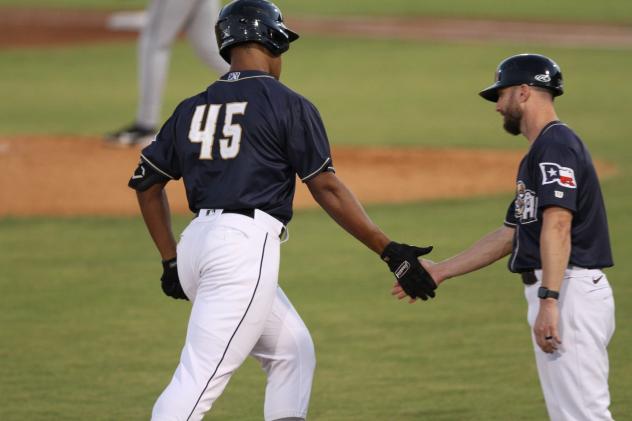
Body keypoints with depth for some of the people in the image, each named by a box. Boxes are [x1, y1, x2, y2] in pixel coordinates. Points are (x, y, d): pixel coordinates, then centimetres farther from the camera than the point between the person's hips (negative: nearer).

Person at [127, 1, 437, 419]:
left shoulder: (193, 108, 16)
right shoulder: (288, 105, -1)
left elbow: (146, 181, 19)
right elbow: (327, 189, -5)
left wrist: (171, 261, 23)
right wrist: (390, 251, -3)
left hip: (197, 243, 7)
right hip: (245, 245, -7)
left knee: (293, 351, 20)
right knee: (200, 378, -13)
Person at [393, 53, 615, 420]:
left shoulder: (555, 145, -10)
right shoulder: (540, 153, 23)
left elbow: (557, 224, -22)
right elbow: (510, 235, 29)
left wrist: (549, 301, -31)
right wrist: (440, 271, 32)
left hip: (571, 291, -11)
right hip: (559, 293, 11)